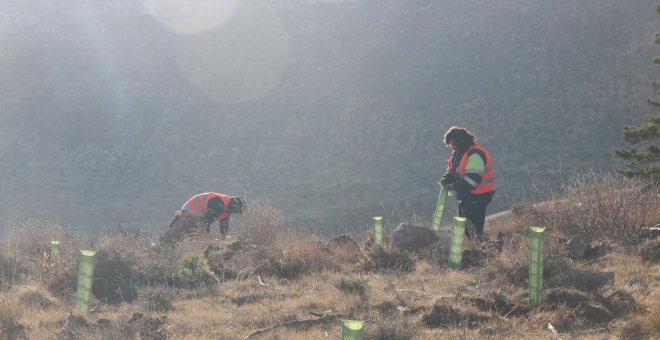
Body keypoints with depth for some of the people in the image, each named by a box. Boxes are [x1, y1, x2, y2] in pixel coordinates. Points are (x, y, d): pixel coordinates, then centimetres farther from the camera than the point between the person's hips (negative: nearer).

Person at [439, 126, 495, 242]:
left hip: (477, 198, -10)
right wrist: (447, 177, -2)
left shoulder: (475, 155, -22)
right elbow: (453, 170, 21)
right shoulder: (457, 153, 10)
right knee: (463, 229, 18)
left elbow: (472, 179, -29)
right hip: (465, 197, 10)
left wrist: (454, 186, -24)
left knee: (474, 231, -11)